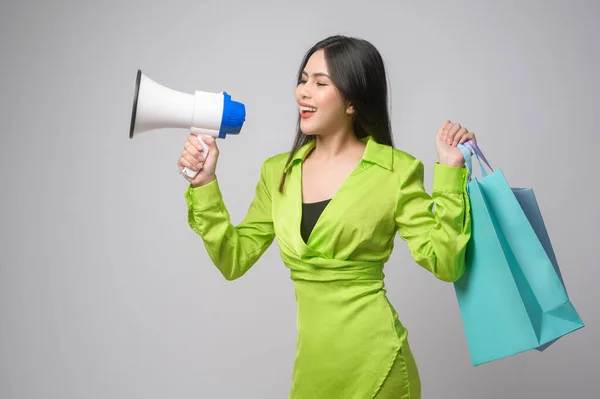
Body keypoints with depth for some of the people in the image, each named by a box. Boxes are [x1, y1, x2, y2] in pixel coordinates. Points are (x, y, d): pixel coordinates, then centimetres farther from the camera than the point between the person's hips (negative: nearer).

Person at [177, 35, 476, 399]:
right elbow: (234, 260, 6)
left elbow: (445, 264, -10)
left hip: (370, 357, -4)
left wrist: (450, 171, -16)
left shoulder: (396, 171, -7)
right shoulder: (278, 172, 5)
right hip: (312, 354, 4)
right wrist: (205, 184, -2)